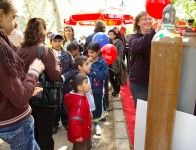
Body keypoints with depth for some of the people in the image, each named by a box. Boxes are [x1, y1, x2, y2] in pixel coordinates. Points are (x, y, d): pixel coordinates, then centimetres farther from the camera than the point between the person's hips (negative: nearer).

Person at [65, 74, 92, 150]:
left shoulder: (82, 98, 3)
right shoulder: (79, 101, -32)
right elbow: (75, 120, -36)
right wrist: (77, 135, -30)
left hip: (85, 132, 10)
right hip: (80, 136, -10)